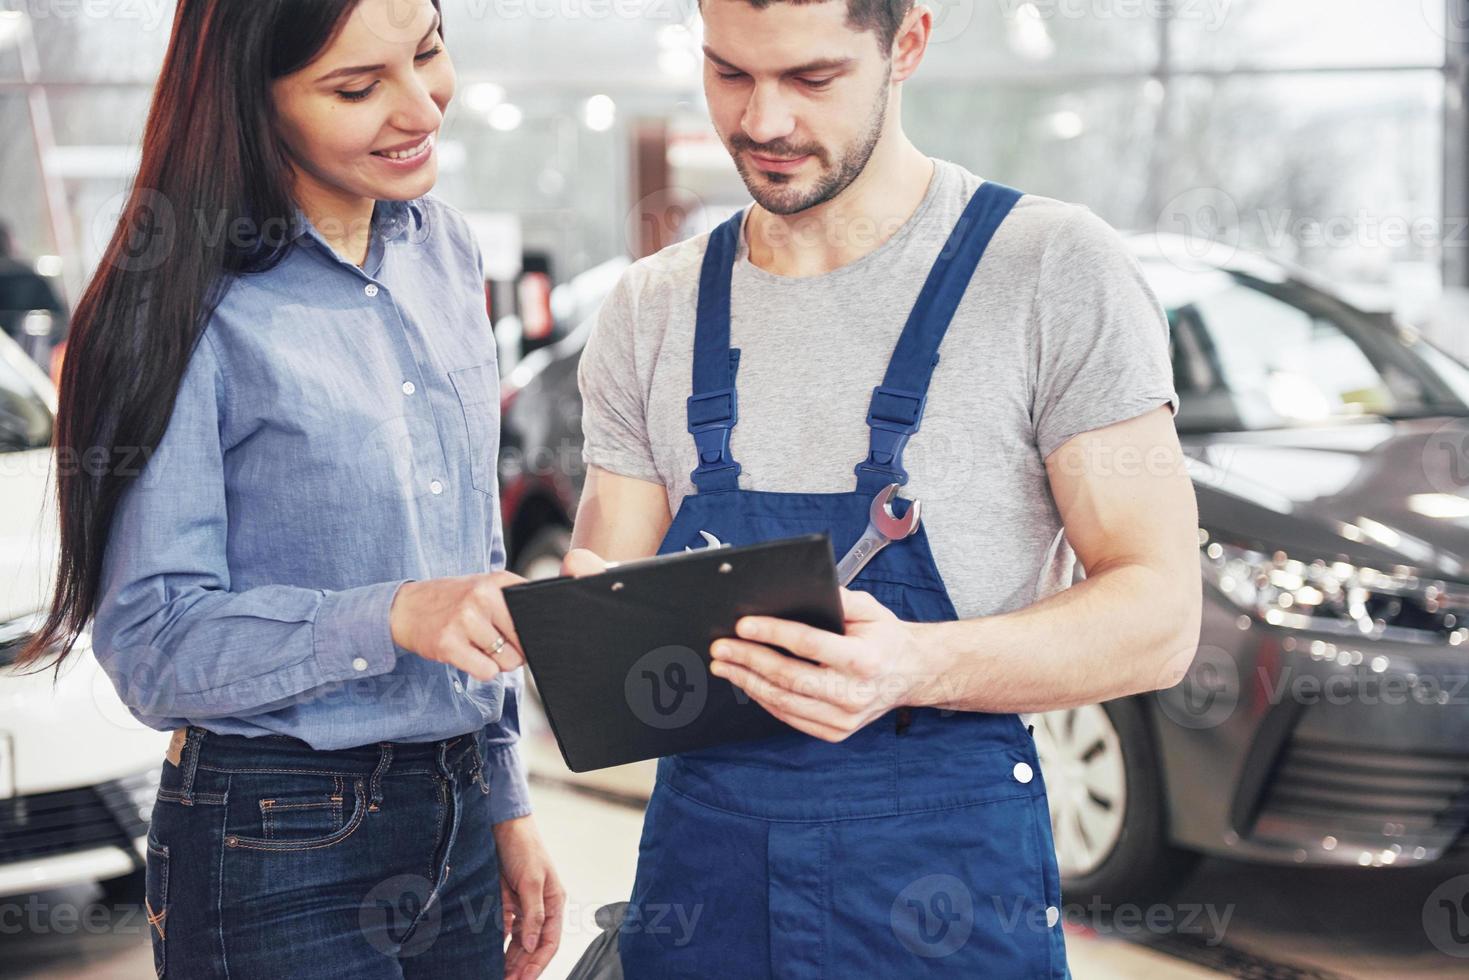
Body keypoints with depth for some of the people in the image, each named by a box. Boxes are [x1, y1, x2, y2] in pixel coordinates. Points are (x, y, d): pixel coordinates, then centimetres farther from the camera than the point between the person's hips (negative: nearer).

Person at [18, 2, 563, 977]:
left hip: (457, 824, 6)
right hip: (278, 863, -6)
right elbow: (150, 646, -15)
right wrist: (393, 619, -27)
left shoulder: (445, 249, 6)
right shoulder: (196, 310, -15)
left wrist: (508, 806, 14)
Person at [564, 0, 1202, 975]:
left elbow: (1158, 616, -10)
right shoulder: (652, 310, 6)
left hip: (947, 887, -4)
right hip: (699, 855, 4)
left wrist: (918, 666, -27)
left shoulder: (1058, 270, -7)